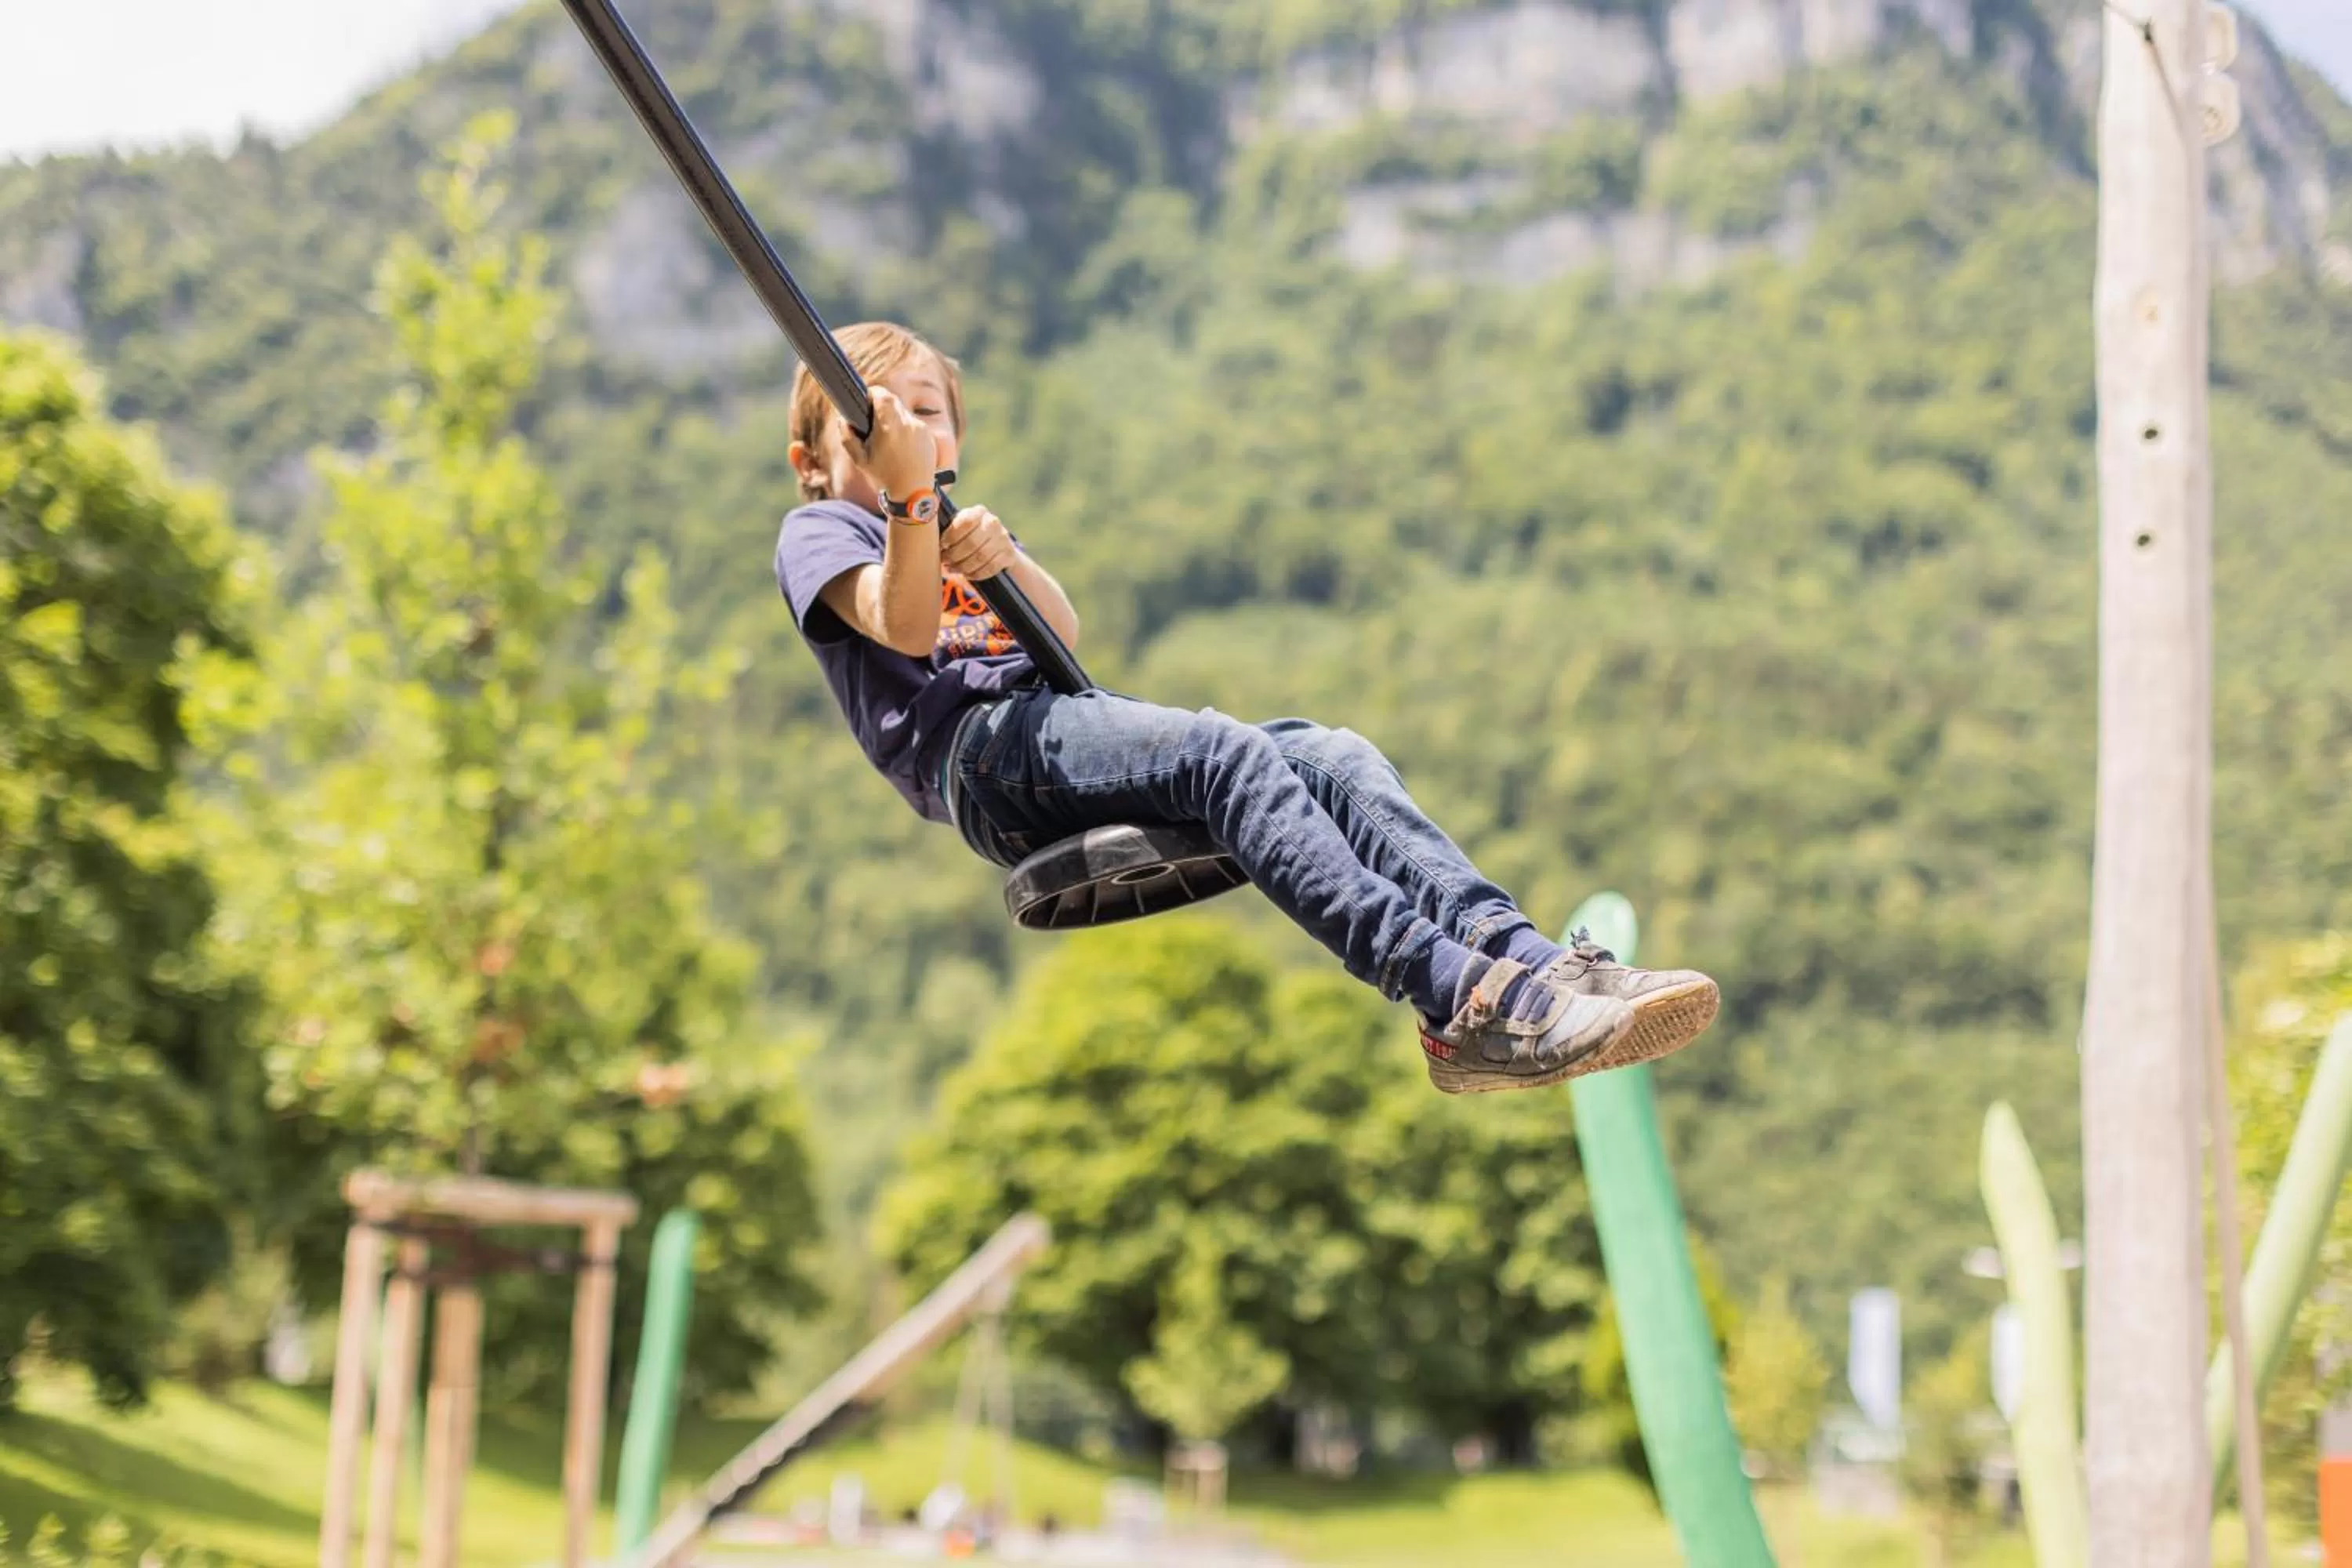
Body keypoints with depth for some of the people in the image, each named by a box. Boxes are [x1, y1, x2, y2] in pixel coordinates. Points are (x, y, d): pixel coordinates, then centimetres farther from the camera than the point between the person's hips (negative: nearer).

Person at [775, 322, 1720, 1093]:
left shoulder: (965, 530, 35)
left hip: (1073, 721, 7)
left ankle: (1515, 952, -38)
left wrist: (1005, 561, -11)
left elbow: (1063, 632, 11)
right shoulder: (819, 531, 17)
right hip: (979, 751, -7)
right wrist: (909, 496, -23)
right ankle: (1457, 995, -50)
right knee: (1225, 751, -32)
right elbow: (905, 627, -8)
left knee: (1334, 757, -17)